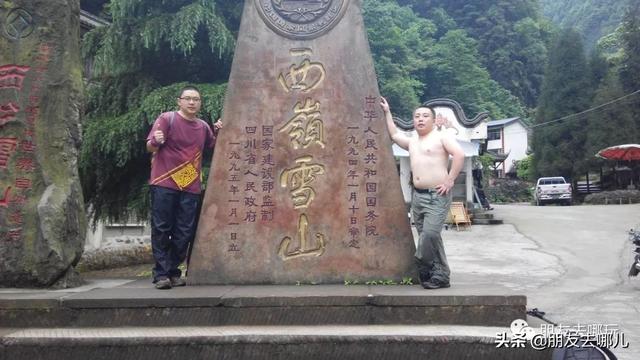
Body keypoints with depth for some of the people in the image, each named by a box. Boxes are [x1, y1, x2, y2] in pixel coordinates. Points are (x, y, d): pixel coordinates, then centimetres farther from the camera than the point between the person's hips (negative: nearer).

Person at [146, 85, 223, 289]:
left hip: (191, 188, 4)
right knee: (161, 229, -3)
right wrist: (156, 141, -28)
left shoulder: (203, 127, 11)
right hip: (164, 184, -4)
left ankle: (173, 272, 16)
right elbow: (150, 147, -4)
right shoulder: (167, 118, -2)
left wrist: (218, 133, 3)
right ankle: (161, 273, 3)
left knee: (184, 233, 5)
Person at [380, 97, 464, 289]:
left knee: (430, 233, -20)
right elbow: (394, 134, 34)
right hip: (417, 195, 7)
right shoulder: (412, 142, 20)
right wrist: (387, 112, 35)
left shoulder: (442, 137, -1)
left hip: (437, 195, -7)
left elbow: (459, 154, -13)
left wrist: (449, 180, -16)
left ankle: (424, 269, -5)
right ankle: (439, 275, 15)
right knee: (427, 236, 7)